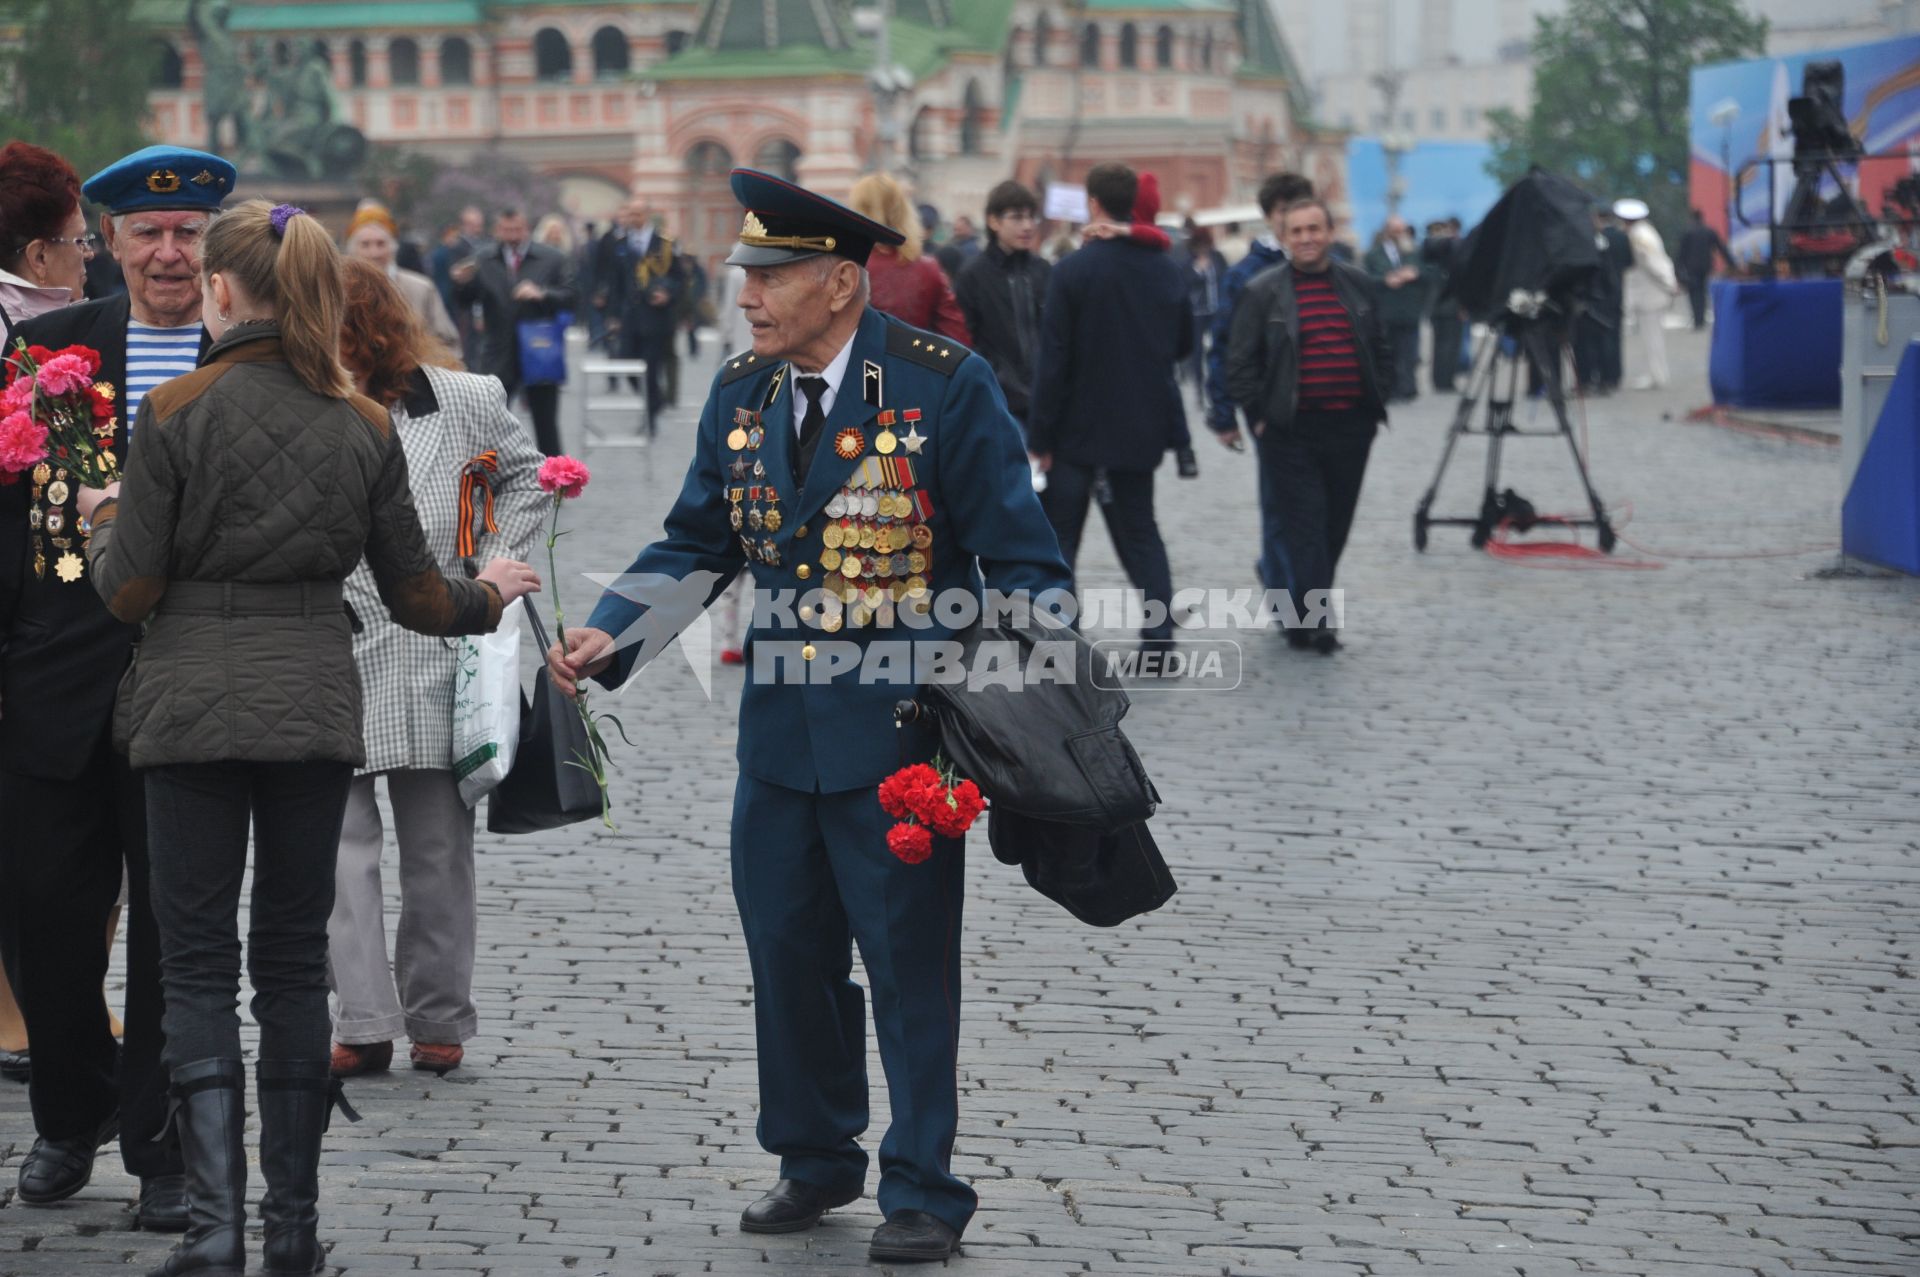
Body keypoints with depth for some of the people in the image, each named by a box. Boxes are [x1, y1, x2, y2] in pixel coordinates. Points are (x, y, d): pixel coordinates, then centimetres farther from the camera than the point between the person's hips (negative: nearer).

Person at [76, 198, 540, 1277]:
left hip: (196, 711, -3)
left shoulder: (177, 412, -9)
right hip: (318, 707, 3)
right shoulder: (365, 427, 1)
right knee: (294, 958, 12)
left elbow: (130, 592, -7)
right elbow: (415, 593, 7)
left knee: (198, 962, 2)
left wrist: (108, 520, 14)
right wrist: (487, 596, 28)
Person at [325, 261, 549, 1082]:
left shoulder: (461, 404, 0)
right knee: (338, 846, -6)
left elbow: (527, 477, 17)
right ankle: (362, 1024, -2)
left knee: (437, 851, 9)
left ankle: (439, 1019, 20)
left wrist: (492, 568, 7)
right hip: (325, 668, -1)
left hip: (432, 663, 1)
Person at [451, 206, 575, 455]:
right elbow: (464, 302, -1)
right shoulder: (482, 262, 2)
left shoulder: (551, 260, 1)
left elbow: (570, 297, -4)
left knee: (545, 424, 8)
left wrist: (542, 294, -21)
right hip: (499, 358, 1)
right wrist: (462, 283, -22)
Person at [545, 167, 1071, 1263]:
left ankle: (925, 1191, 13)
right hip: (781, 728, 6)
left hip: (900, 730, -6)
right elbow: (699, 546, 10)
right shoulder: (742, 394, 5)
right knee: (789, 955, 15)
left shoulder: (945, 385, -12)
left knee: (911, 965, 2)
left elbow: (1022, 562, -9)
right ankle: (817, 1160, 32)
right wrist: (610, 637, -4)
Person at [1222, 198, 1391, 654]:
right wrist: (1258, 414, -5)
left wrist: (1376, 403, 9)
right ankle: (1313, 619, -8)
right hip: (1292, 429, -4)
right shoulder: (1263, 292, -2)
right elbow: (1241, 360, 0)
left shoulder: (1358, 286, 10)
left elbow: (1381, 351, 17)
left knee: (1336, 524, 8)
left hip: (1351, 427, 4)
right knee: (1304, 521, -8)